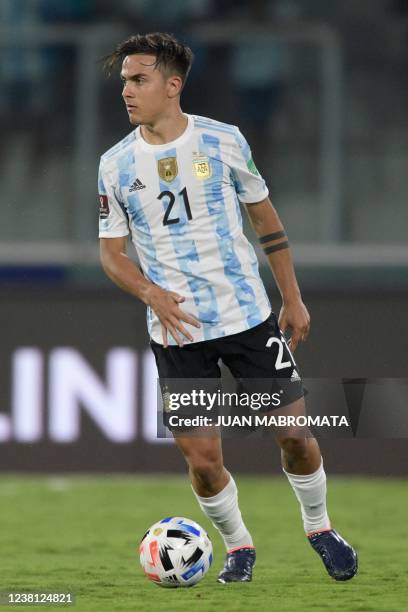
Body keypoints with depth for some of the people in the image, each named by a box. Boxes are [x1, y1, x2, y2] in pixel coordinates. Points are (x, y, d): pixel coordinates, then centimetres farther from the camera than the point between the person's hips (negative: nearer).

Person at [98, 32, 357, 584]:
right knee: (202, 459, -3)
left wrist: (292, 299, 6)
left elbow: (265, 217, 7)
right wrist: (152, 294, -16)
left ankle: (319, 528, 26)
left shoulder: (223, 140, -3)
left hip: (248, 316, 0)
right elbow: (111, 252, 4)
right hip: (177, 331, 0)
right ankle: (238, 548, 21)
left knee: (295, 432, 1)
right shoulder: (116, 164, -1)